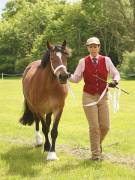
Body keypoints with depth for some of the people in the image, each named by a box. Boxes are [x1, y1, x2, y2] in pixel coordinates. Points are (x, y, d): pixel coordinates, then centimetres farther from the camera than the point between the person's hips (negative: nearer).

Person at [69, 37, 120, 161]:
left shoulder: (106, 60, 0)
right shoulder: (83, 62, -1)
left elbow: (116, 74, 8)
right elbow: (76, 79, 3)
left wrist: (115, 81, -13)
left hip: (103, 96, 2)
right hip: (89, 97, -2)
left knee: (105, 126, 2)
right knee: (94, 126, -2)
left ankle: (98, 144, 33)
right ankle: (96, 153, 13)